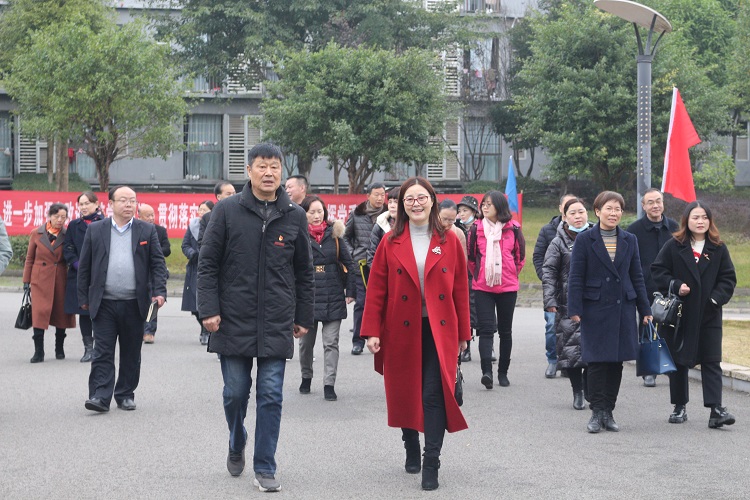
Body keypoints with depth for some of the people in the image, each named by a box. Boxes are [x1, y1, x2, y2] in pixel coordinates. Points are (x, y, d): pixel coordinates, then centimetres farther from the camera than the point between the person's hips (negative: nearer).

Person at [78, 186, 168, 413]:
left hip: (134, 303, 1)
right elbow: (84, 265, 8)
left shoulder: (147, 230, 7)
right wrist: (83, 297, 5)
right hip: (104, 303, -1)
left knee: (131, 353, 8)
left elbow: (158, 263, 5)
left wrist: (159, 291, -7)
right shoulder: (95, 230, 6)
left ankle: (126, 394, 19)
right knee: (103, 352, -4)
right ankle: (100, 396, -4)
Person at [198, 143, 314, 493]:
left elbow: (304, 272, 10)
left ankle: (264, 468, 9)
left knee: (270, 396, 0)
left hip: (277, 326, 1)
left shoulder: (295, 217, 5)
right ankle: (236, 447, 34)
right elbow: (207, 263, 0)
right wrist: (209, 309, -7)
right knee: (235, 392, 7)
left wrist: (304, 317, 9)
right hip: (234, 321, -1)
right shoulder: (227, 210, -1)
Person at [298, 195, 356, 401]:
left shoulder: (334, 234, 2)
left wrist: (350, 291, 2)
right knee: (306, 342, 11)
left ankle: (329, 384, 0)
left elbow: (349, 263, 7)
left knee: (331, 342, -3)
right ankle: (306, 378, 32)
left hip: (333, 297, 1)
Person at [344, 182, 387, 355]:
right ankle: (358, 341, 10)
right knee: (361, 303, 3)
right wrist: (352, 254, 6)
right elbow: (346, 237, 17)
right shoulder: (356, 214, 5)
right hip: (361, 265, 1)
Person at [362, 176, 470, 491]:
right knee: (405, 393, 11)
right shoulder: (391, 243, 2)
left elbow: (460, 290, 4)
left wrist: (463, 332, 4)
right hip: (401, 332, 1)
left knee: (434, 394, -9)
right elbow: (377, 290, 1)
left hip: (439, 332, -1)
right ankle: (411, 451, 31)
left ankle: (431, 464, -6)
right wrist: (372, 331, -6)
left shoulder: (449, 241, 2)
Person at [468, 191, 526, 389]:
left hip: (507, 287, 0)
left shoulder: (513, 228, -1)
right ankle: (486, 371, -19)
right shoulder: (476, 229, 0)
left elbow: (521, 256, 10)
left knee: (505, 330, 9)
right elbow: (470, 256, 10)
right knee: (485, 328, -11)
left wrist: (510, 274, 12)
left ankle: (503, 372, 19)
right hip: (482, 287, 0)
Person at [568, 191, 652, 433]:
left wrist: (645, 310, 10)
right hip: (595, 309, -4)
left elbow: (637, 277, 13)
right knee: (597, 361, -4)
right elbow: (576, 277, -3)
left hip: (622, 308, 4)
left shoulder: (629, 240, 10)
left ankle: (608, 411, 14)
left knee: (617, 361, 5)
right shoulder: (584, 240, -1)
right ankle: (597, 412, 2)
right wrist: (575, 310, -10)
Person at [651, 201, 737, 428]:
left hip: (709, 315, 0)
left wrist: (717, 298, -10)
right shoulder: (673, 246, 0)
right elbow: (657, 271, -1)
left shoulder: (718, 248, 4)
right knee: (679, 361, 9)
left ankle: (715, 409, -10)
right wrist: (675, 286, -15)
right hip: (679, 314, 0)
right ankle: (680, 407, 20)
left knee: (711, 361, -6)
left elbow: (728, 279, 4)